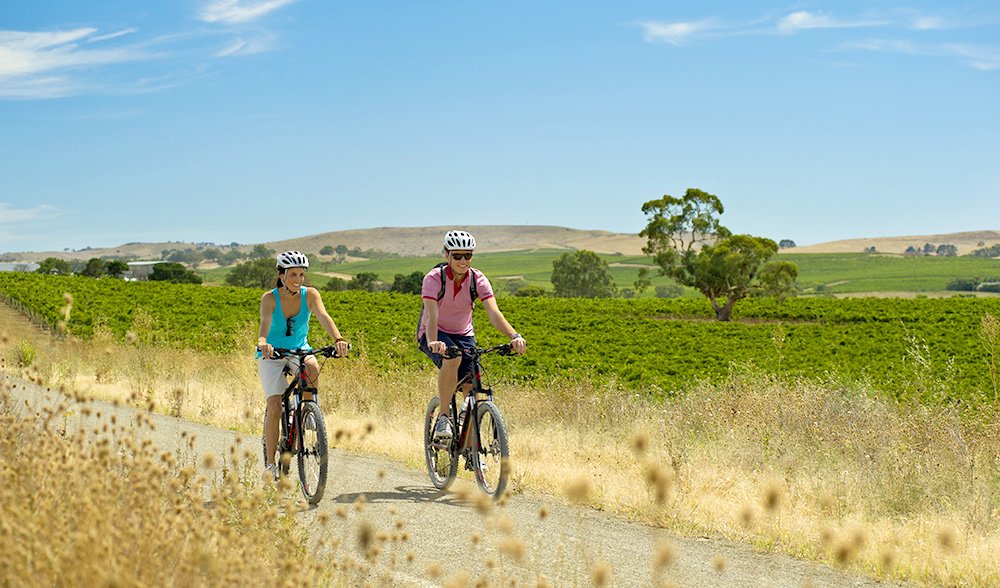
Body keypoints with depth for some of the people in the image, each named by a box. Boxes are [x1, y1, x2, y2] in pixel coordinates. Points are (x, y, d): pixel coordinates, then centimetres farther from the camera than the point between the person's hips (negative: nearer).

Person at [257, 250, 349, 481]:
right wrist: (262, 343, -59)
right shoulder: (269, 298, -19)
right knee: (275, 406, -15)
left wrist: (338, 339, -49)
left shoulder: (310, 295, -14)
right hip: (272, 354, -2)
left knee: (313, 367, -35)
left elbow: (323, 317, -30)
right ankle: (270, 463, -3)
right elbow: (265, 323, -36)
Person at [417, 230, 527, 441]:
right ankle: (443, 417, -25)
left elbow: (493, 313, -27)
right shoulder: (434, 278, -22)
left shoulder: (478, 280, -15)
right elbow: (431, 315, -35)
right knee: (453, 358, -37)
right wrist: (433, 342, -55)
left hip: (464, 335, 3)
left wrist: (515, 336, -45)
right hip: (435, 335, -3)